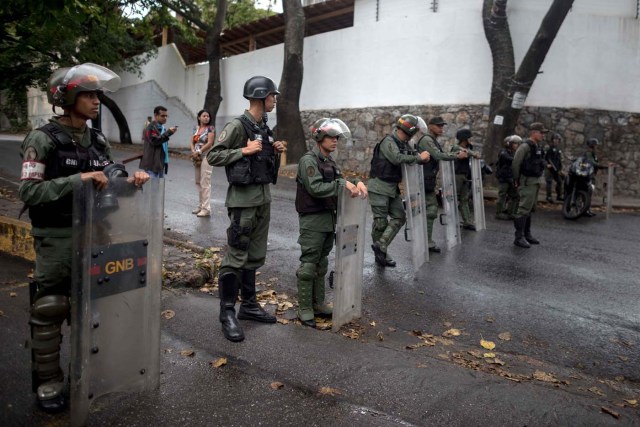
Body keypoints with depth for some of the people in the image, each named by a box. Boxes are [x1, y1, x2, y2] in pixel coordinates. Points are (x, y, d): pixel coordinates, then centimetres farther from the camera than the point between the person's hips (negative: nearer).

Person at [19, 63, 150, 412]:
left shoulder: (98, 140, 6)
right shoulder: (43, 139, -12)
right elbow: (28, 192, -18)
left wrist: (130, 180, -7)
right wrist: (78, 179, -27)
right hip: (56, 239, -6)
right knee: (49, 311, 3)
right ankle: (48, 383, 19)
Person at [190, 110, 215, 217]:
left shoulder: (210, 128, -4)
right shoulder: (196, 128, 13)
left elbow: (209, 143, -13)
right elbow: (192, 142, 9)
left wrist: (199, 152, -14)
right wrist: (194, 153, -9)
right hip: (197, 158, 7)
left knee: (205, 182, -10)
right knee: (198, 182, 11)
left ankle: (206, 209, -9)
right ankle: (201, 205, 21)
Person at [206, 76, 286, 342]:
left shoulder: (264, 127, 13)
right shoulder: (237, 126, -11)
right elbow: (213, 156, -12)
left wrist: (276, 151, 5)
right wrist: (244, 150, -19)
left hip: (264, 197, 8)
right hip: (243, 198, -8)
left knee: (256, 256, 13)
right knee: (236, 256, -4)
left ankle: (249, 305, 25)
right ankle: (227, 313, 6)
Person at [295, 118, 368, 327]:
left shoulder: (329, 161, 14)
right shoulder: (308, 160, -12)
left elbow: (339, 183, 13)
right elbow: (316, 188, -22)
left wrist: (355, 183, -6)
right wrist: (342, 184, -25)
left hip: (328, 218, 8)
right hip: (312, 220, -8)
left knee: (321, 265, 15)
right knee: (308, 265, -2)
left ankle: (318, 304, 25)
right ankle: (305, 309, 7)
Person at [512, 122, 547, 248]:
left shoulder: (538, 147, 13)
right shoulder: (525, 146, -15)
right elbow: (515, 164, -16)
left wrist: (538, 181, 15)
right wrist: (517, 181, -9)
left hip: (535, 182, 9)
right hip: (527, 182, -9)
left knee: (530, 209, 14)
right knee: (524, 209, -10)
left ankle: (527, 234, 22)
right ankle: (519, 237, -7)